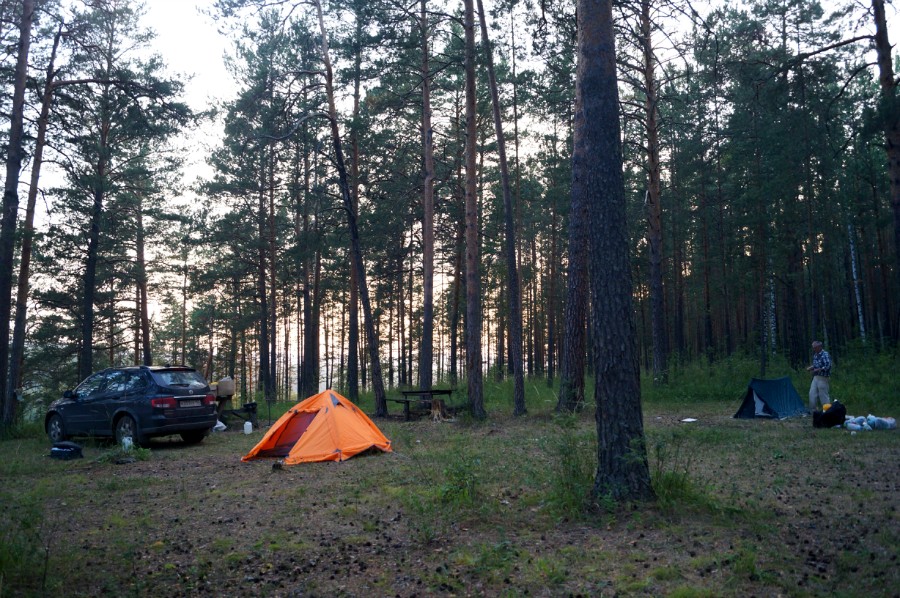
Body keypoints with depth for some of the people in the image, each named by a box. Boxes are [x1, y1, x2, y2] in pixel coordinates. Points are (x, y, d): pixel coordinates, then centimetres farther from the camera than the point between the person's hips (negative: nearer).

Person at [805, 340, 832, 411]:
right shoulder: (815, 355, 12)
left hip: (822, 378, -8)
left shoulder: (825, 354, -14)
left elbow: (828, 366, -21)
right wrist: (810, 368, 5)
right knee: (812, 394, 7)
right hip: (815, 377, 8)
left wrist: (817, 370, -21)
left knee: (823, 395, -3)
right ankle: (812, 410, 14)